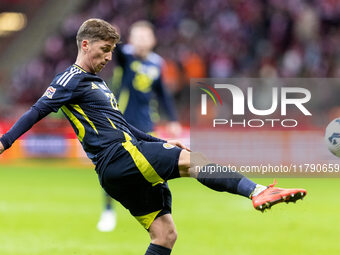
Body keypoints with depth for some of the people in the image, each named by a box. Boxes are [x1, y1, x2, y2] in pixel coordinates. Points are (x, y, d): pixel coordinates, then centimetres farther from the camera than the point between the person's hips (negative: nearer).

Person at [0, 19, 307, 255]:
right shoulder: (72, 80, -1)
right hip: (117, 157, -10)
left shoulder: (96, 83, 27)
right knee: (190, 159, -22)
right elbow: (38, 111, -10)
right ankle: (257, 191, -36)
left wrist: (159, 142, 26)